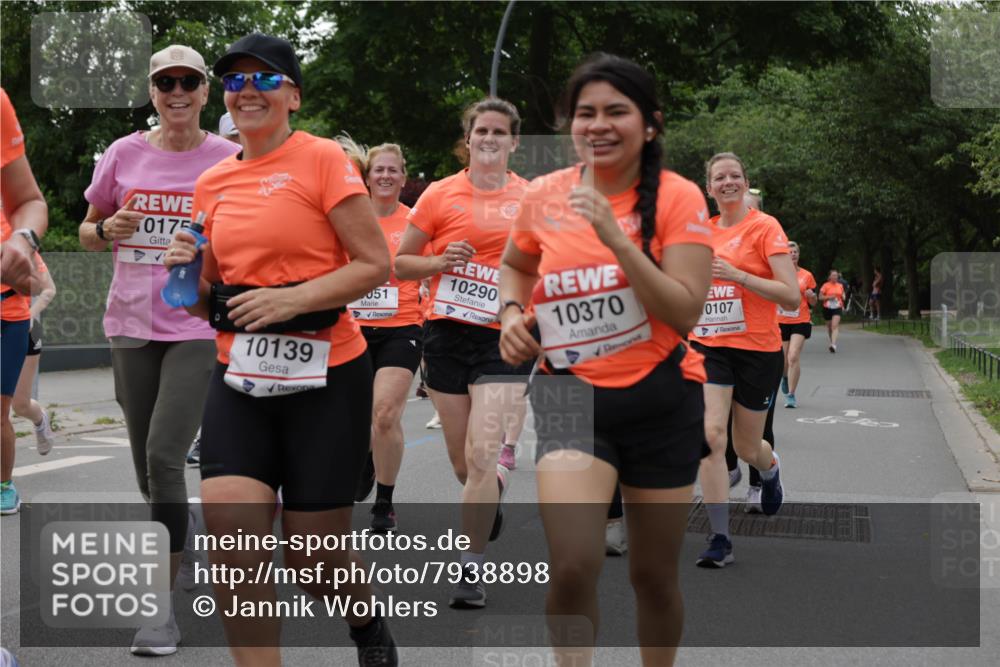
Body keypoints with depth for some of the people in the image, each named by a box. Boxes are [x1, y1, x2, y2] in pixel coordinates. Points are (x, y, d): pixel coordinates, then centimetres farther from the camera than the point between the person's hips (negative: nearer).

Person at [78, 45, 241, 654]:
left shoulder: (230, 159, -1)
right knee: (147, 466, 10)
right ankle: (181, 524, 42)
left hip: (200, 327, -4)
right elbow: (88, 233, 15)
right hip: (132, 324, 4)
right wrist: (108, 229, -7)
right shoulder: (125, 153, 6)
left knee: (163, 457, -16)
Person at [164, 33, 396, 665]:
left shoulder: (323, 159, -6)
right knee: (229, 533, -14)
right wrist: (189, 272, -4)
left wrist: (292, 299, -20)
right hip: (241, 379, 4)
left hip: (325, 377, -4)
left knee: (313, 555, 4)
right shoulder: (212, 183, 10)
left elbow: (376, 264, -9)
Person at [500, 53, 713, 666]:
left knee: (654, 574, 12)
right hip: (572, 395, 1)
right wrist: (513, 312, 1)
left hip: (662, 402, -1)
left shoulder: (678, 198, -9)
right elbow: (516, 265, 21)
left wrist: (614, 235, -26)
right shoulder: (544, 195, 0)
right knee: (573, 568, -17)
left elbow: (684, 312, -20)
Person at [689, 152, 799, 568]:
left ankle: (769, 468, 49)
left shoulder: (765, 226, -8)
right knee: (710, 435, -15)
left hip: (757, 350, -3)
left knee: (746, 449, 9)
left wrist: (736, 274, -22)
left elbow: (791, 297, -15)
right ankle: (720, 540, -9)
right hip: (708, 347, 3)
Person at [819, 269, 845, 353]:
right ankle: (832, 342, 35)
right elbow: (820, 297, -4)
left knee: (835, 325, -17)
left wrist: (843, 297, 3)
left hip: (837, 308, 0)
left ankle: (833, 345, -26)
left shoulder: (840, 286, 8)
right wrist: (829, 297, -16)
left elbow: (843, 296, 23)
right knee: (829, 326, 13)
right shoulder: (826, 285, -2)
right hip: (827, 308, 0)